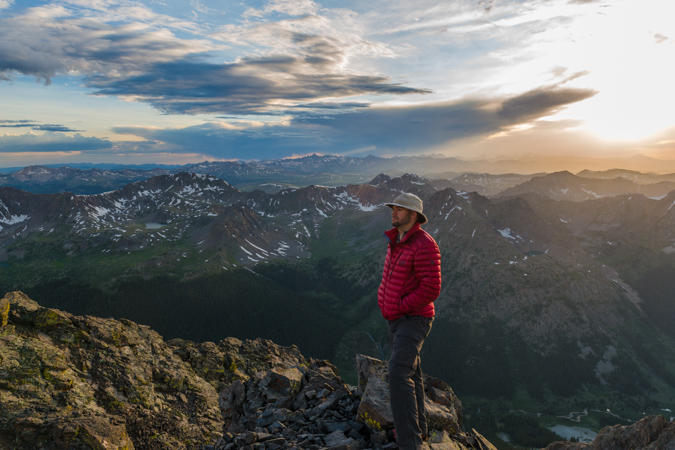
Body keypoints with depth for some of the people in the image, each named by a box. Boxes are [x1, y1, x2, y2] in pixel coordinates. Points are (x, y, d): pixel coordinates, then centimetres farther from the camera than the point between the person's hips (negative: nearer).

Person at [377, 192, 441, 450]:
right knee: (410, 374, 19)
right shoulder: (396, 241, 9)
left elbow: (431, 289, -24)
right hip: (396, 319, 9)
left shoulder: (424, 245, -20)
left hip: (413, 319, -9)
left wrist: (399, 307, -18)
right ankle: (418, 429, 35)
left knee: (399, 373, -20)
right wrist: (383, 299, 7)